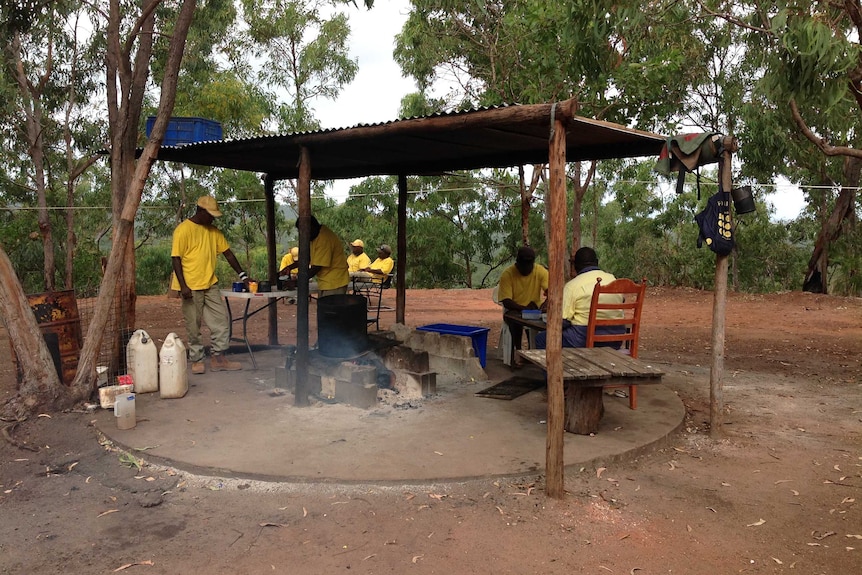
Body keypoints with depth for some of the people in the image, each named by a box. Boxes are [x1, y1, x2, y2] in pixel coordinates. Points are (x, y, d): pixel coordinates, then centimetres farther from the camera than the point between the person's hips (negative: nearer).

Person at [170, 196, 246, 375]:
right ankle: (196, 360, 17)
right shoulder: (183, 230, -10)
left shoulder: (213, 231, 10)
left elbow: (228, 253, 12)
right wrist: (183, 285, -19)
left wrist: (243, 276, 7)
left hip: (210, 285, 6)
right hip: (191, 287, -6)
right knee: (194, 326, 3)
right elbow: (176, 259, -13)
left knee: (222, 320, 4)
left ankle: (218, 358, 12)